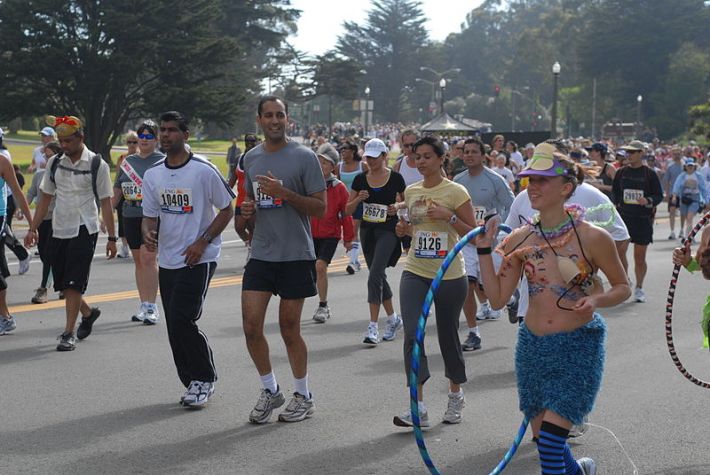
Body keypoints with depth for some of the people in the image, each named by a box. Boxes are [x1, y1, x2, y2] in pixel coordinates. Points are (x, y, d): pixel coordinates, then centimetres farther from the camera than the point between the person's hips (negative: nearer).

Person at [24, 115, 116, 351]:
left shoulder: (97, 164, -6)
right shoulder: (54, 162, 6)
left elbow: (105, 202, -3)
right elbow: (45, 197, 13)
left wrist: (112, 238, -5)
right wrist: (33, 229, 9)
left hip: (84, 230, -5)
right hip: (58, 231, 5)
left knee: (74, 284, -9)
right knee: (62, 284, 11)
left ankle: (69, 333, -2)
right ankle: (88, 313, 35)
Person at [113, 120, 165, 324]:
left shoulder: (163, 161, -1)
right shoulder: (127, 162, 14)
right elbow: (116, 193, 18)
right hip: (130, 217, 6)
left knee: (147, 258, -14)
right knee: (138, 261, 10)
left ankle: (152, 306, -9)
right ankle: (143, 305, 17)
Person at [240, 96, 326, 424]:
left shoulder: (304, 157, -6)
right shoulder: (251, 158, 11)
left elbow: (320, 208, -8)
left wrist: (284, 193, -20)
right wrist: (247, 209, 0)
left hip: (296, 255, -4)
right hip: (260, 255, 5)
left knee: (289, 328, 3)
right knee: (251, 325, -2)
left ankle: (303, 396, 20)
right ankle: (270, 390, 17)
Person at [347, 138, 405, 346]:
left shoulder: (395, 178, -4)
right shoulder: (360, 179, 5)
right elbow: (348, 210, 6)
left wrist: (397, 209, -16)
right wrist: (358, 199, -13)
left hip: (388, 231, -5)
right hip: (367, 231, 5)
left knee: (375, 276, -17)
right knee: (379, 277, 13)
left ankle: (373, 326, -16)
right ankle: (393, 318, 30)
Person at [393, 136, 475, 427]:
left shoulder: (455, 192, -7)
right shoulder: (411, 191, 8)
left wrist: (449, 217, -20)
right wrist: (404, 229, 1)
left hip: (450, 275, -3)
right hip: (415, 272, 3)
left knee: (448, 336, 9)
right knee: (412, 335, -12)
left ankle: (455, 395, 32)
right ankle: (418, 407, -14)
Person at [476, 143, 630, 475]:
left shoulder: (593, 238, -11)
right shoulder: (520, 240, -1)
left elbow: (623, 287, 0)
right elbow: (498, 298, 0)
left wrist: (596, 300, -20)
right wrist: (484, 250, -6)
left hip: (579, 346, -4)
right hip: (532, 346, 5)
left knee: (550, 440, -11)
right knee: (543, 438, 13)